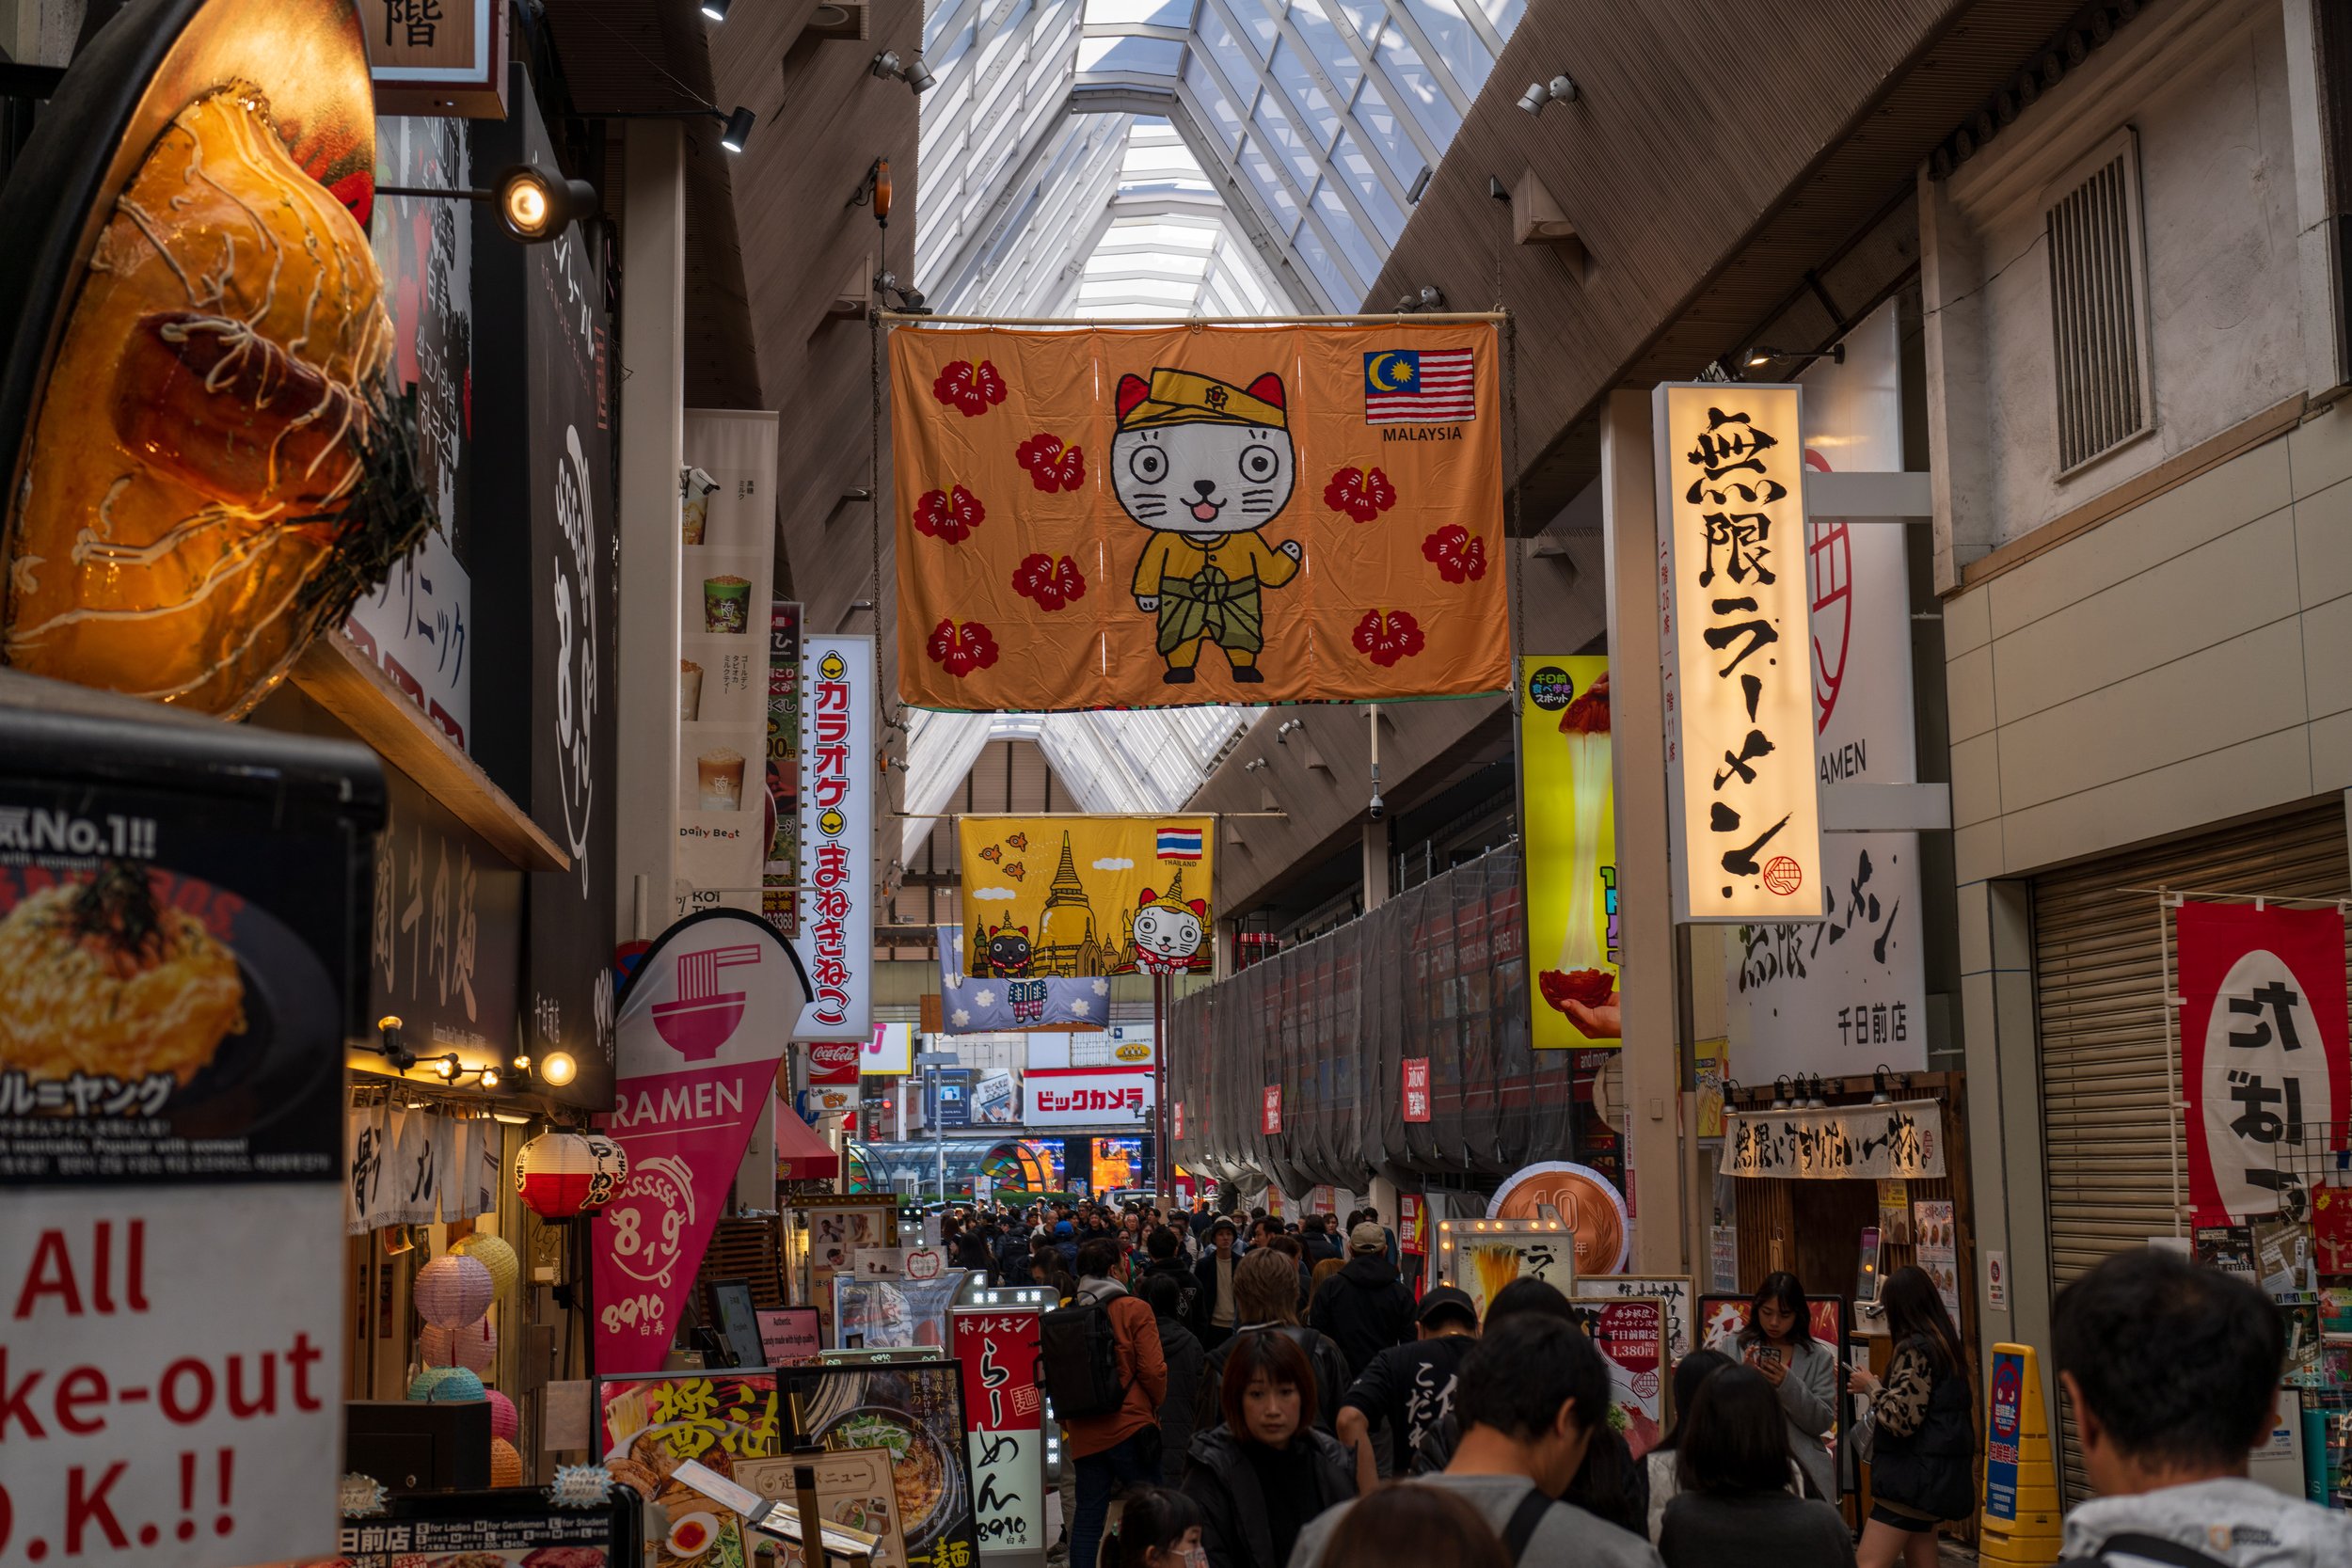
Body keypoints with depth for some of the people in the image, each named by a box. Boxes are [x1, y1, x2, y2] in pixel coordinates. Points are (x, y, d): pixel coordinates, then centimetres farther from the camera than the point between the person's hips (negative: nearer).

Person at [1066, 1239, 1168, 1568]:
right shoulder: (1134, 1310, -7)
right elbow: (1153, 1371, -9)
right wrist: (1156, 1405, 11)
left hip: (1083, 1433, 4)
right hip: (1130, 1426, -4)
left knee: (1087, 1516, 8)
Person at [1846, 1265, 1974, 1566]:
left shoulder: (1914, 1349, -15)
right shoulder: (1944, 1343, 13)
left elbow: (1901, 1419, -20)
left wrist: (1871, 1386, -6)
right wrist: (1878, 1387, 20)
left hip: (1916, 1474, -10)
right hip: (1939, 1472, 10)